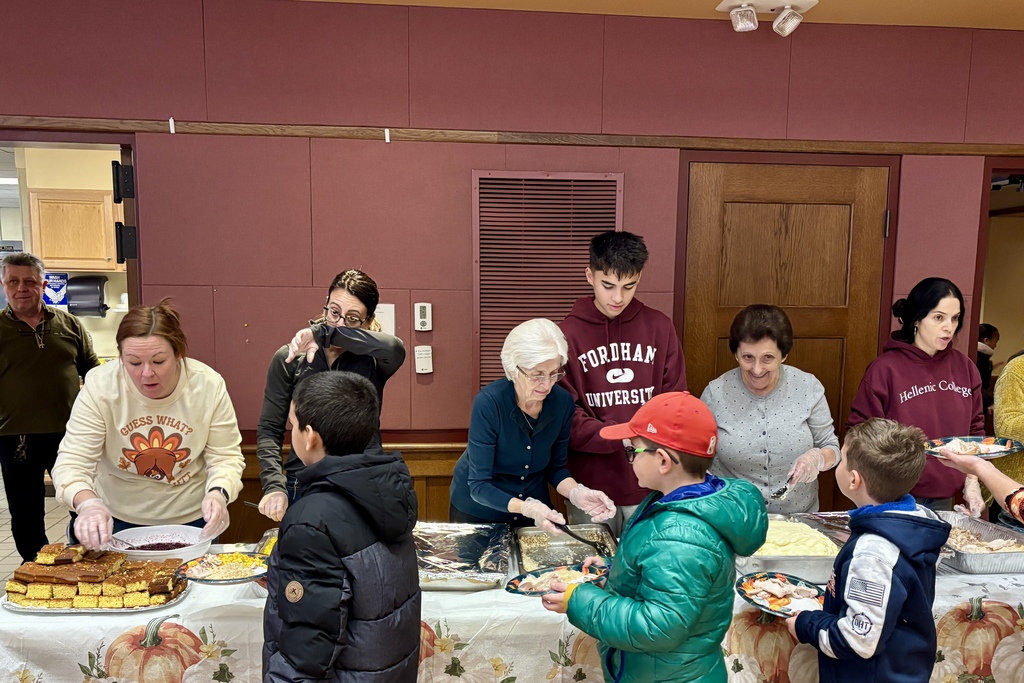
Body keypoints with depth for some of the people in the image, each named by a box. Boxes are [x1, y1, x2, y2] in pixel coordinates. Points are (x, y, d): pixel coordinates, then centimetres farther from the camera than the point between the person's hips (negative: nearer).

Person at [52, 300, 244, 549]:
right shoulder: (99, 386, -19)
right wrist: (87, 503, -39)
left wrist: (218, 494, -32)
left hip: (191, 519, 1)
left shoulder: (209, 385, -18)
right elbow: (71, 463, -18)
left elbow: (225, 457, -12)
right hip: (118, 520, 0)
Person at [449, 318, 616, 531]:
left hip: (534, 509, 4)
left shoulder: (563, 402, -16)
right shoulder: (488, 403, -29)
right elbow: (479, 486, -27)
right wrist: (527, 508, -40)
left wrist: (577, 493, -22)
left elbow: (555, 467, -3)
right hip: (478, 511, -3)